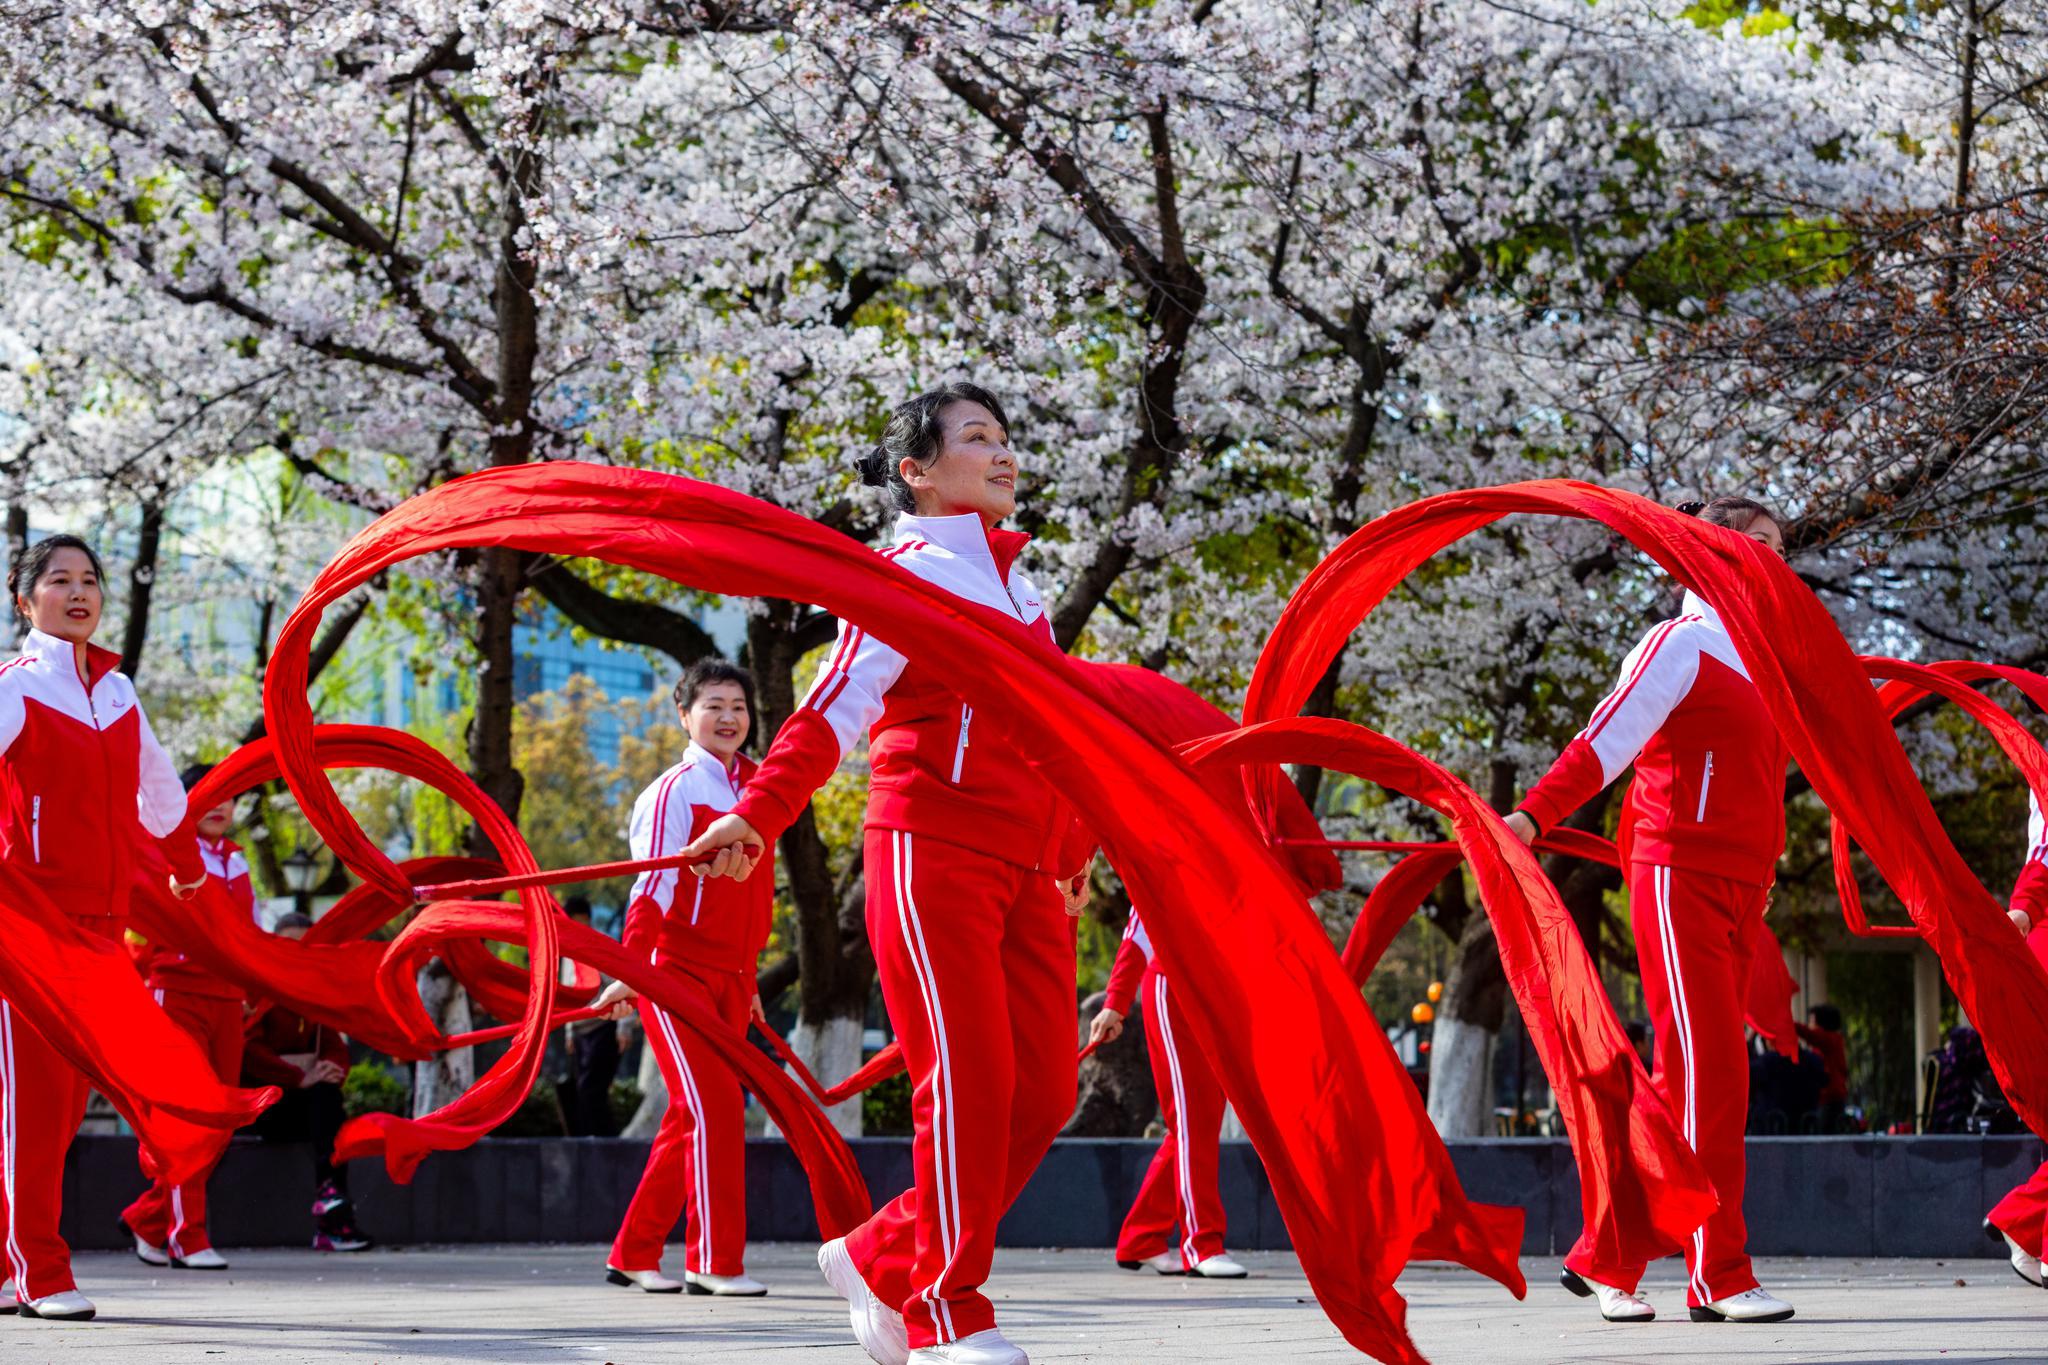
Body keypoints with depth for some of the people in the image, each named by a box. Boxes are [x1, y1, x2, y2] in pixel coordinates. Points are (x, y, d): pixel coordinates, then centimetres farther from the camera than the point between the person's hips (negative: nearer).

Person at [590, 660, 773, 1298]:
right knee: (715, 1107, -14)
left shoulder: (751, 787, 14)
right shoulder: (674, 791, -7)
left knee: (694, 1118, 6)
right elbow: (652, 887, -13)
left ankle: (633, 1253, 15)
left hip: (727, 977, 7)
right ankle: (714, 1262, -11)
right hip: (674, 969, -7)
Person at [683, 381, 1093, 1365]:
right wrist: (757, 814, -27)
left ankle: (881, 1259, 12)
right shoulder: (902, 572, -2)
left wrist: (1070, 854, 30)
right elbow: (833, 707, -14)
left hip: (1023, 867, 8)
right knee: (967, 1081, -10)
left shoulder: (1015, 583, 21)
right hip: (931, 850, -7)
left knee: (1042, 1089, 0)